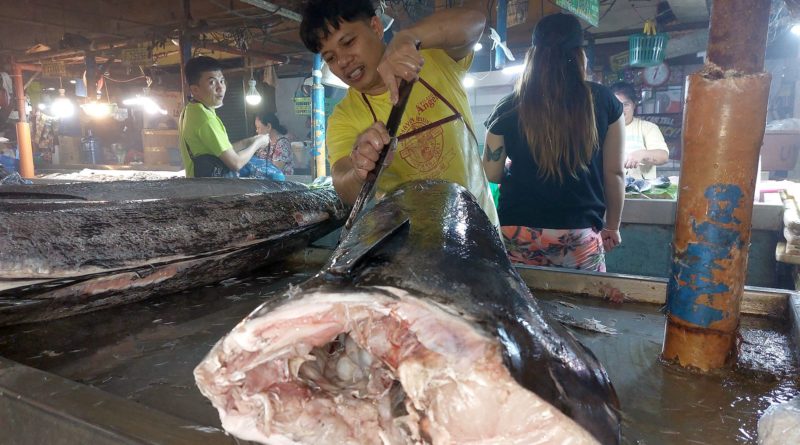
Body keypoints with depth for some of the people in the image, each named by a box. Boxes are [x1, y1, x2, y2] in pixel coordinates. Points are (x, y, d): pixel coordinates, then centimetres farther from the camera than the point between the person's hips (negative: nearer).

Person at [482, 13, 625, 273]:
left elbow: (492, 173, 6)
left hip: (518, 231, 1)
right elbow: (614, 173, 4)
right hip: (579, 234, 0)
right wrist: (612, 227, 17)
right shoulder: (604, 102, 0)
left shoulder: (509, 107, 0)